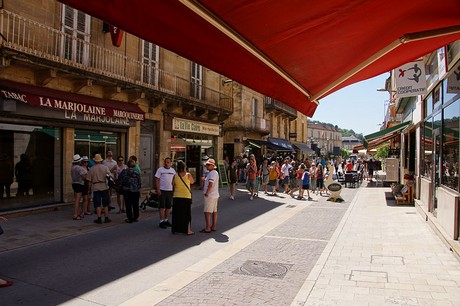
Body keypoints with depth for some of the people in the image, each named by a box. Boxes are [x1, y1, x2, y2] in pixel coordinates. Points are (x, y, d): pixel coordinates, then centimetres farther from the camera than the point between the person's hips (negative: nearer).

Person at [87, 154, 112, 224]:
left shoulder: (91, 169, 1)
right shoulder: (105, 167, 0)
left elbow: (90, 180, 2)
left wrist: (89, 187, 13)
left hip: (96, 187, 0)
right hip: (104, 187, 1)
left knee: (97, 204, 3)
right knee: (105, 204, 9)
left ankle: (99, 219, 2)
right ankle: (106, 218, 12)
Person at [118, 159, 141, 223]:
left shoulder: (124, 171, -5)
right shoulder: (136, 173, -4)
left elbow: (119, 178, 0)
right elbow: (139, 183, 1)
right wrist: (139, 191, 11)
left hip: (126, 190, -1)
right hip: (135, 191, 1)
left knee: (128, 205, 4)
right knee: (135, 205, 13)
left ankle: (130, 219, 5)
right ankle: (135, 217, 20)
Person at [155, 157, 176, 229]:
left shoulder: (173, 170, 11)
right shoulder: (160, 169, -2)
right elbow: (157, 179, -6)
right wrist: (158, 189, -13)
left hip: (170, 190, 5)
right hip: (162, 190, -5)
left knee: (168, 207, 11)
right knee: (162, 207, -5)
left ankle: (166, 220, 21)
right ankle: (161, 221, -2)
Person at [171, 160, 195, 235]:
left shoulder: (175, 175, -6)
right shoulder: (188, 175, -11)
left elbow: (173, 184, 7)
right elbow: (192, 182, 6)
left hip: (176, 197, 2)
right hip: (186, 197, -2)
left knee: (176, 214, 13)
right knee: (187, 214, 8)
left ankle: (175, 229, 22)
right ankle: (188, 230, 11)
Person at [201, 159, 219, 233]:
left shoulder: (212, 173, -16)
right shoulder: (215, 173, 16)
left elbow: (210, 185, -24)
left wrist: (206, 193, -15)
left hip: (210, 196, -10)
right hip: (215, 195, 10)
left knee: (207, 212, -7)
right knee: (214, 211, 11)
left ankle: (207, 228, -5)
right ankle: (213, 227, 17)